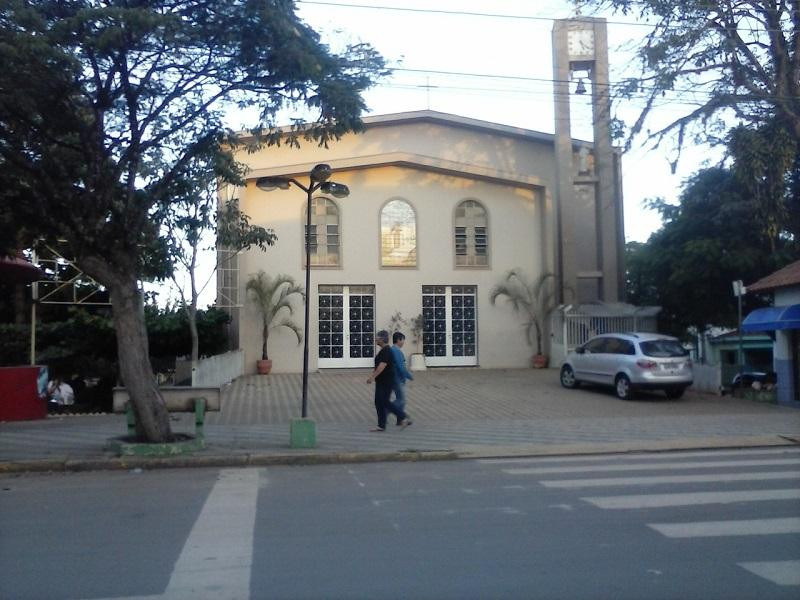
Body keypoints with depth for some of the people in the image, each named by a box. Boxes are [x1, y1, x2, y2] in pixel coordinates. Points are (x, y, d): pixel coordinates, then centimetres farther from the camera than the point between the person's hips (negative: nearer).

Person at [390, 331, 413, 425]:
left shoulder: (391, 350, 11)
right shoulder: (397, 351, -19)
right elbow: (401, 367, -23)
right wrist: (410, 376, -11)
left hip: (394, 379, 10)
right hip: (398, 380, -10)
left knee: (401, 400, 14)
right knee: (401, 400, -3)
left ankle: (401, 420, 18)